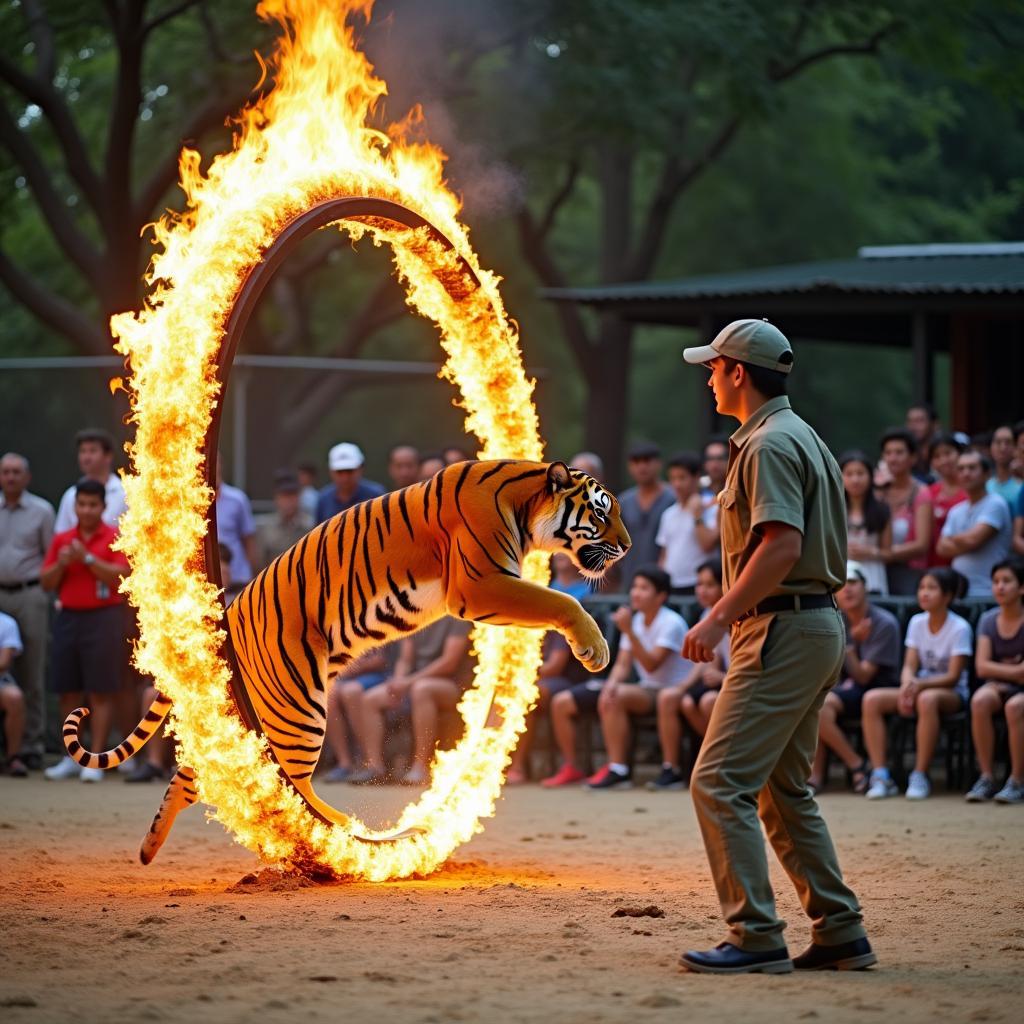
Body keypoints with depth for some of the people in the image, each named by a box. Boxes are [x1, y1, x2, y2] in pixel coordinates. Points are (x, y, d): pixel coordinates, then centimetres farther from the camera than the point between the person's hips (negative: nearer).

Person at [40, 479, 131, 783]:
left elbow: (119, 575, -11)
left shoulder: (115, 538, 1)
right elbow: (46, 582, 11)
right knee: (68, 691, 5)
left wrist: (87, 558, -16)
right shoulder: (61, 540, 12)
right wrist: (61, 564, -8)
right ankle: (70, 758, 14)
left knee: (100, 692, -5)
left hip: (103, 618, -4)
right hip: (68, 617, 5)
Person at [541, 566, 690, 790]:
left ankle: (618, 770, -36)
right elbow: (622, 665, 8)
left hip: (669, 692, -8)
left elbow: (651, 665, -23)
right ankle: (570, 768, 6)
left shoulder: (671, 623, -13)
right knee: (561, 702, -1)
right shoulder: (635, 620, 10)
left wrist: (628, 631, -30)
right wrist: (611, 683, -15)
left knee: (615, 698, -39)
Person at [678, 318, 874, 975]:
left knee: (721, 782, -12)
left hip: (783, 629, -11)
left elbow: (783, 545, -24)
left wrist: (720, 617, -24)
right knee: (783, 790, 15)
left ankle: (757, 938, -15)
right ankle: (841, 934, 15)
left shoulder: (769, 444, -13)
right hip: (819, 626, 11)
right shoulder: (805, 438, 19)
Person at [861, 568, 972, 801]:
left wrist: (919, 684, -27)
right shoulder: (917, 622, 7)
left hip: (952, 693, -5)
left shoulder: (959, 628, -9)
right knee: (872, 699, -20)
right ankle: (880, 776, -25)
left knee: (927, 699, -41)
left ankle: (920, 777, -34)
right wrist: (907, 685, -21)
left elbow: (953, 677, -14)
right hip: (919, 687, 5)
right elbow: (909, 665, 2)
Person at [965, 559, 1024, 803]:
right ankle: (986, 777, -24)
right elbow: (982, 667, -4)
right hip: (999, 687, 3)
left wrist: (1003, 669, -5)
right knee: (980, 700, -31)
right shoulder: (988, 621, 5)